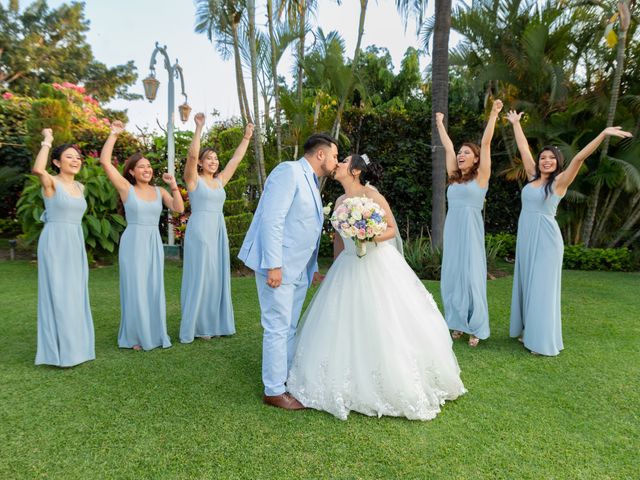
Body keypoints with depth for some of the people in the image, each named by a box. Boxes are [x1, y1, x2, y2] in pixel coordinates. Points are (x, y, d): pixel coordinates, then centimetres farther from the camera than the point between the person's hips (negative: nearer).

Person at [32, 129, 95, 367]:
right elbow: (37, 169, -29)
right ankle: (59, 350, 6)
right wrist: (47, 141, -20)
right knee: (57, 296, -3)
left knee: (75, 295, 11)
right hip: (55, 243, -7)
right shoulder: (51, 182, -9)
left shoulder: (80, 187, 12)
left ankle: (75, 345, 22)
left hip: (76, 243, 7)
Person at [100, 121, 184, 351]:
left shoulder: (159, 191, 8)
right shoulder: (126, 188, -2)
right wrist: (114, 135, -8)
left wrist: (174, 187, -13)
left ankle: (154, 333, 22)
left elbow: (179, 209, -3)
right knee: (135, 289, 2)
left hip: (154, 243, 3)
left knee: (154, 288, 9)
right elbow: (104, 161, -9)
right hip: (133, 243, -3)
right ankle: (135, 336, 16)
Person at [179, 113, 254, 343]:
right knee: (200, 277, -2)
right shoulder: (194, 179, -1)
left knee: (217, 276, 9)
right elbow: (192, 155, -16)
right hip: (199, 230, -6)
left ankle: (215, 323, 19)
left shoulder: (220, 180, 14)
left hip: (218, 231, 6)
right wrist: (199, 127, -20)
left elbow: (236, 158, 16)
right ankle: (197, 326, 8)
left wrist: (246, 137, 15)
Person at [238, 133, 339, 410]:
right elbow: (272, 219, -20)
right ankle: (273, 391, 13)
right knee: (278, 329, 0)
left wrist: (312, 267, 21)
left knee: (289, 328, 16)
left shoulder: (311, 182, 17)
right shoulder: (289, 171, -11)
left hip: (299, 269, 9)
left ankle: (288, 380, 30)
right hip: (278, 267, -9)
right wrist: (274, 265, -24)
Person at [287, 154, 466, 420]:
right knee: (346, 325, 8)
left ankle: (399, 383, 16)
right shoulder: (339, 201, 9)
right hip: (349, 267, 7)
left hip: (378, 266, -6)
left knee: (384, 325, -3)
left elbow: (392, 229, -6)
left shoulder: (372, 196, -10)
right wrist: (335, 272, 17)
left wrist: (373, 237, -26)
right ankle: (355, 385, 25)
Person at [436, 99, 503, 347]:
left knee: (471, 277, -2)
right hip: (451, 229, 5)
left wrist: (493, 115, -5)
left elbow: (486, 144, -4)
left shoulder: (480, 176, 1)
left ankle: (475, 327, 9)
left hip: (471, 230, -5)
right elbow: (448, 147, 20)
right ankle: (457, 323, 20)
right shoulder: (454, 177, 13)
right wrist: (440, 123, 27)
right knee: (451, 277, 7)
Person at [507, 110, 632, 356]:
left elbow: (579, 157, -18)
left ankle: (543, 340, 8)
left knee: (542, 287, -2)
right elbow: (523, 148, 16)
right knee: (526, 284, 12)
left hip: (545, 238, -6)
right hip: (525, 236, 6)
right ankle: (527, 331, 25)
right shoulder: (533, 177, 9)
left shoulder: (559, 182, -5)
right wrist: (515, 123, 23)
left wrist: (604, 134, -29)